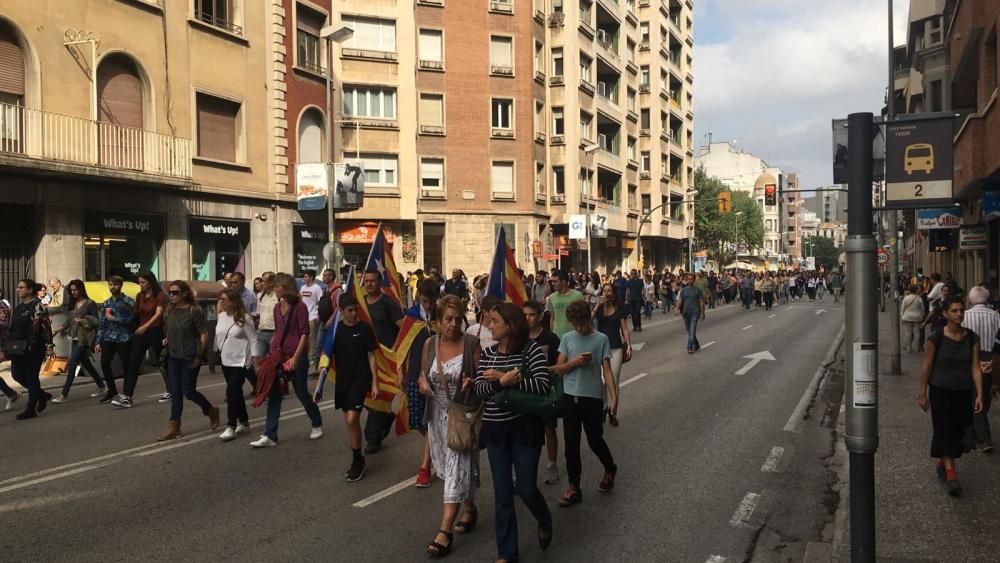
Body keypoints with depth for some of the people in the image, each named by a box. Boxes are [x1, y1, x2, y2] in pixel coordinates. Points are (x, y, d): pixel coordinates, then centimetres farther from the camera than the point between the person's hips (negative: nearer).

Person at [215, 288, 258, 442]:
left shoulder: (244, 318, -13)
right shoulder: (221, 316, 6)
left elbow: (253, 339, -10)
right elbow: (218, 336, 16)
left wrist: (254, 358, -13)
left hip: (240, 361, -7)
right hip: (225, 360, 7)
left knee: (232, 392, -13)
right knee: (236, 392, 13)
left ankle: (231, 427, -10)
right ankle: (244, 422, 25)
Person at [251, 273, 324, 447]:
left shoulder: (300, 307, -8)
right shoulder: (277, 307, 11)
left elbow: (304, 334, -11)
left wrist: (295, 358, -17)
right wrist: (271, 353, 11)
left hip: (297, 357, -6)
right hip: (278, 356, 6)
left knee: (302, 393, 6)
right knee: (274, 395, 1)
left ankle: (317, 424, 28)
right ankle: (270, 436, 3)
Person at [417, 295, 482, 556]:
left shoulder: (471, 343, -10)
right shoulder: (429, 344, 1)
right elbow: (422, 375, 12)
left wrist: (472, 383, -26)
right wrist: (422, 382, -10)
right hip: (437, 415, 5)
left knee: (456, 467, -8)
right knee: (449, 468, 15)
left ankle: (445, 530, -8)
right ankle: (470, 509, 37)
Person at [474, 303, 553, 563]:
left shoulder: (531, 349, -10)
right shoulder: (488, 353, 3)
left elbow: (543, 385, -21)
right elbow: (480, 390, -4)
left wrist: (502, 378, -20)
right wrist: (503, 380, -23)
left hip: (525, 428, -4)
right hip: (495, 430, 4)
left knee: (526, 489, 2)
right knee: (502, 493, 8)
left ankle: (545, 522, 38)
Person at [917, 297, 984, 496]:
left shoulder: (972, 338, 0)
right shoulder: (935, 338, -10)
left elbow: (975, 368, 0)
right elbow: (926, 367, -4)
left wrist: (979, 394, -4)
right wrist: (923, 393, -1)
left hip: (964, 392, 3)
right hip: (941, 391, -3)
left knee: (957, 432, 11)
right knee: (944, 430, -7)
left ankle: (942, 463, 33)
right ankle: (950, 475, -8)